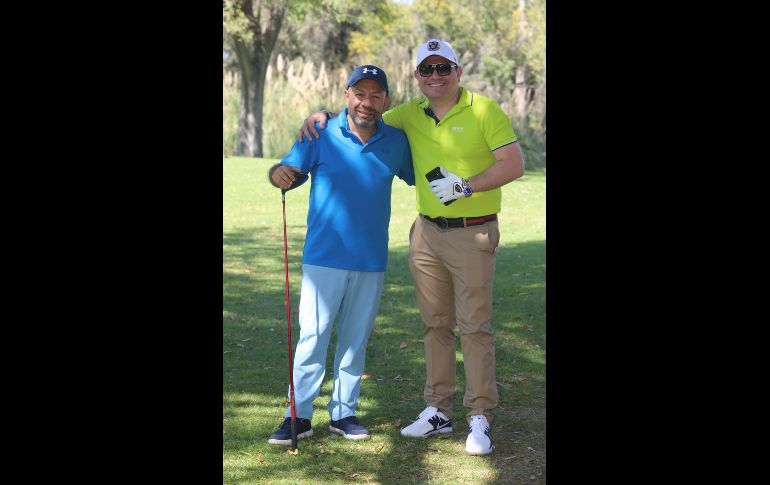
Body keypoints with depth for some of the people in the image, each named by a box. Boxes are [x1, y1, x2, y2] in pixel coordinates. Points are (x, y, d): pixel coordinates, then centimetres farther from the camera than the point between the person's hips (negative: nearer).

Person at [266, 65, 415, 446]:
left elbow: (418, 176, 18)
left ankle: (343, 412, 21)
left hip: (371, 261, 3)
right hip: (324, 258, -3)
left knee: (356, 339, 10)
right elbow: (290, 172, -2)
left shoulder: (396, 141, 5)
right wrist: (278, 174, -24)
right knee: (312, 336, -3)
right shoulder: (321, 135, -3)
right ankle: (299, 415, 4)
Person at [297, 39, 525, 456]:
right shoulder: (410, 115, 8)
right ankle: (438, 410, 19)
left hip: (472, 235, -5)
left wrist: (465, 185, -19)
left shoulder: (484, 111, -8)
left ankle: (479, 418, 2)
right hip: (427, 233, 5)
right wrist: (323, 116, 5)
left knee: (474, 325, -4)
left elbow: (514, 164, -12)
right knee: (435, 323, 10)